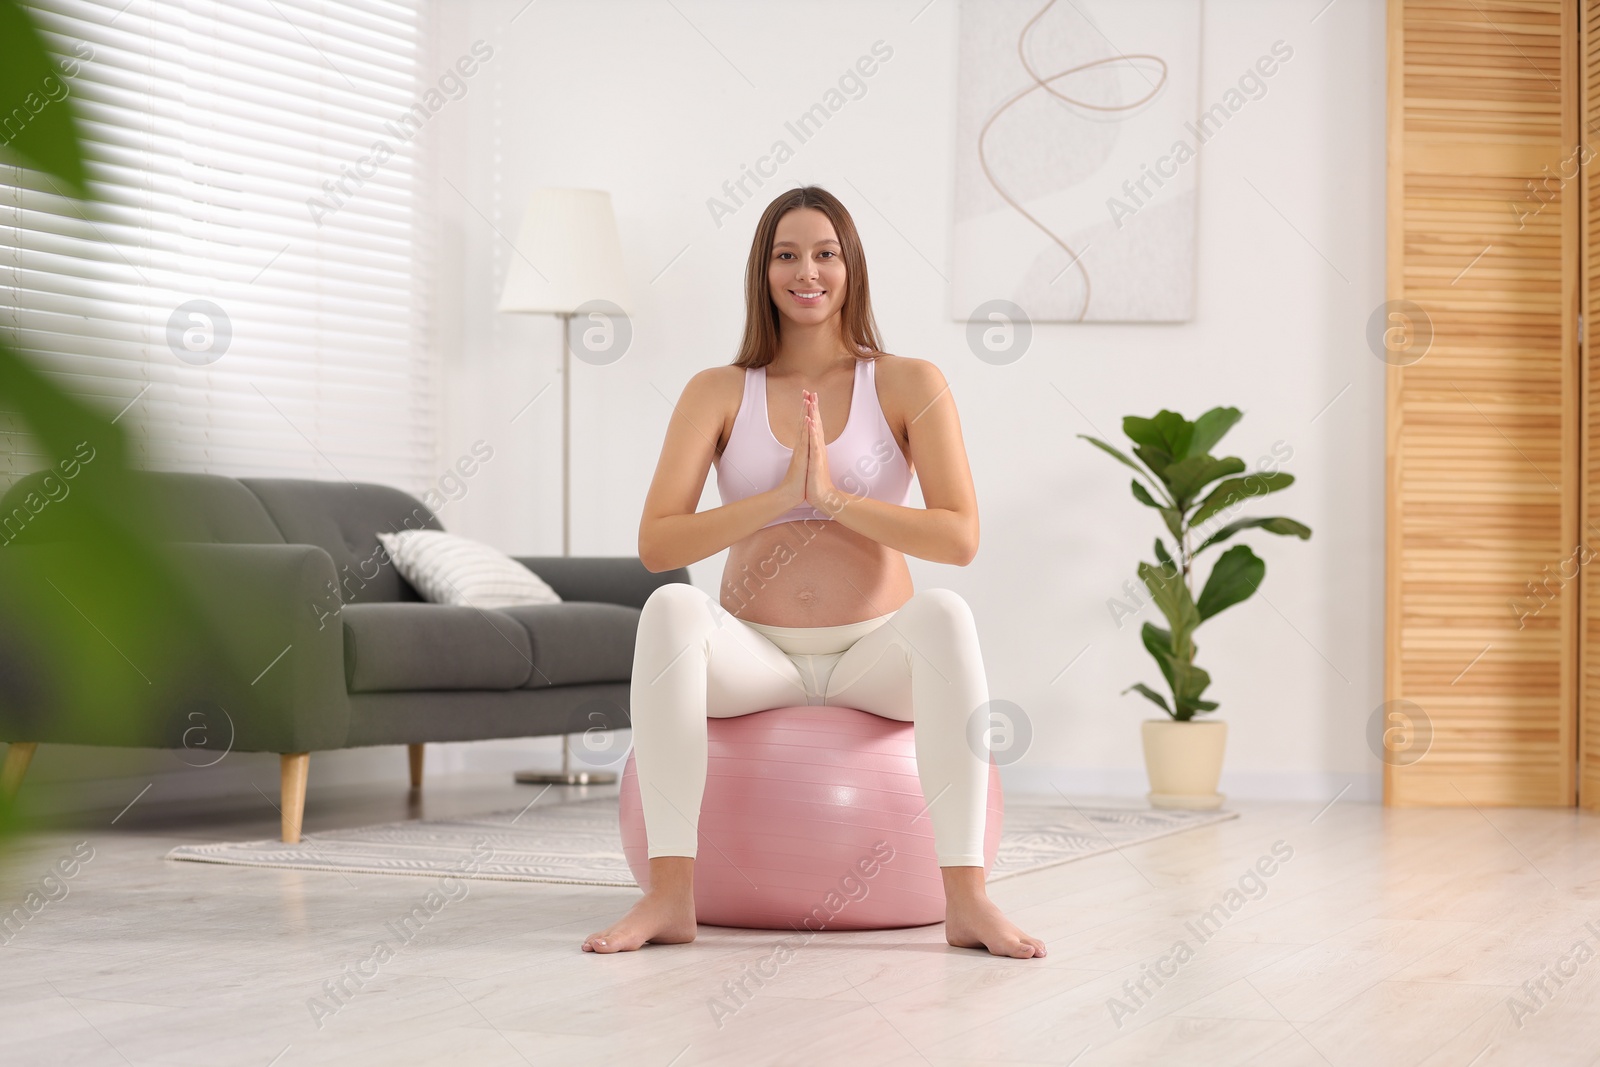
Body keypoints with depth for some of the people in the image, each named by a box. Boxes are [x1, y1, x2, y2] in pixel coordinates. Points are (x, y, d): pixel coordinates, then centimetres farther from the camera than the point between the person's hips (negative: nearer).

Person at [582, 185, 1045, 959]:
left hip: (876, 656, -1)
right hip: (757, 658, 1)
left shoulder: (910, 385, 2)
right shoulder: (718, 393, 4)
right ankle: (669, 893, -36)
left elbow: (960, 538, -9)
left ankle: (967, 899, -37)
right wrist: (780, 497, -19)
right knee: (671, 610, -31)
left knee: (944, 614, -34)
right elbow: (655, 543, -7)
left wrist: (834, 496, -18)